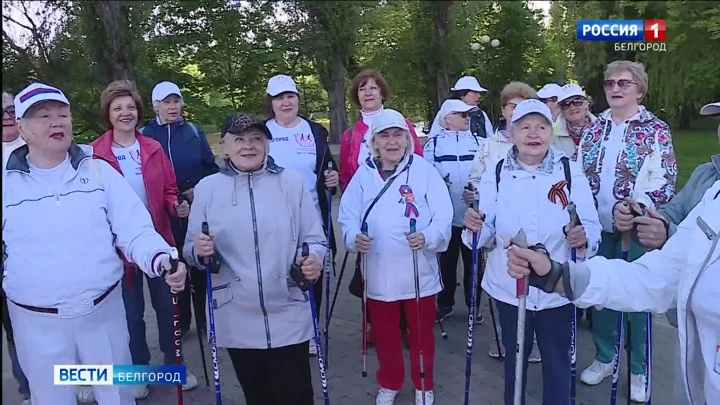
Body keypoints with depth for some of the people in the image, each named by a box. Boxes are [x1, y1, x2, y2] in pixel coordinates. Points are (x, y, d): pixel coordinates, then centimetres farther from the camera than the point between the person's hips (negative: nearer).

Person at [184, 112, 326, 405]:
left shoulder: (292, 182, 0)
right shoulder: (207, 188, 2)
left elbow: (314, 238, 2)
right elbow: (190, 250, 5)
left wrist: (314, 259, -19)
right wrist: (199, 252, -17)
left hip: (289, 317, -1)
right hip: (237, 321, 1)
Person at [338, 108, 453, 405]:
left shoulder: (424, 170, -7)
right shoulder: (363, 174, 1)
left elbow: (443, 217, -10)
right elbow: (348, 216, -1)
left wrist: (427, 237, -29)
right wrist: (354, 237, -22)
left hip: (419, 272, -2)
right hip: (379, 273, 2)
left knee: (421, 333, 15)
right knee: (384, 333, 17)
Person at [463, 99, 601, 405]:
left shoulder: (570, 171, -4)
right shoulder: (496, 174, -3)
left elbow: (592, 226, -7)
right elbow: (488, 235, -5)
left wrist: (583, 238, -29)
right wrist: (475, 227, -27)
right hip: (509, 288, 1)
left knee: (557, 360, 14)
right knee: (514, 356, 20)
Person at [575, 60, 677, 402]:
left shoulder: (656, 130, -3)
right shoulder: (593, 129, 10)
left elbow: (665, 179, -9)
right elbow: (579, 172, 13)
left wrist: (639, 207, -24)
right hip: (597, 226, 4)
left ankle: (639, 370, 21)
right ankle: (604, 358, 29)